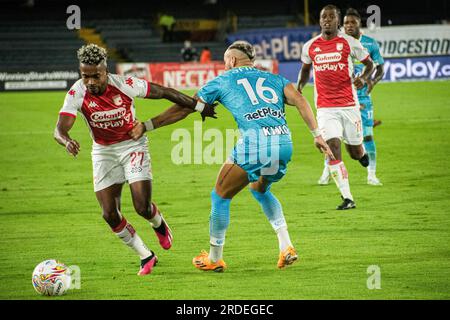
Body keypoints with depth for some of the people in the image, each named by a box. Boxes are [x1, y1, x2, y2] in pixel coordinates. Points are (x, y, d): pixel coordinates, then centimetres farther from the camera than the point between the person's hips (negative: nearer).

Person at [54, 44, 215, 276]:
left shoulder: (125, 85, -23)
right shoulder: (76, 94, -20)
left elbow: (164, 92, -11)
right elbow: (60, 129, -28)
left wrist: (199, 106, -3)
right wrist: (67, 141, -53)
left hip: (133, 145, -2)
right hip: (103, 152, 2)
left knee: (142, 207, -13)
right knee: (110, 214, -6)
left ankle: (159, 225, 27)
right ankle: (146, 257, 15)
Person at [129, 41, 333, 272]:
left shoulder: (223, 81, 16)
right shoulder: (273, 78, 25)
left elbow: (184, 108, 17)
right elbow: (299, 100, 8)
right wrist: (317, 134, 6)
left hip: (255, 142, -5)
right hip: (284, 144, 5)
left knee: (221, 196, 15)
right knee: (260, 189, 32)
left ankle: (214, 258, 24)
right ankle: (286, 247, 21)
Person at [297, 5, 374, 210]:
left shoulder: (349, 43, -2)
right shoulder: (310, 47, 5)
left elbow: (370, 64, 8)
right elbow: (306, 69, 23)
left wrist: (363, 78, -13)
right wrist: (299, 87, 5)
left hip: (349, 105, -1)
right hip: (325, 108, 1)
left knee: (355, 152, 6)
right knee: (333, 148, -15)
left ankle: (360, 152, 47)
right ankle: (347, 198, -12)